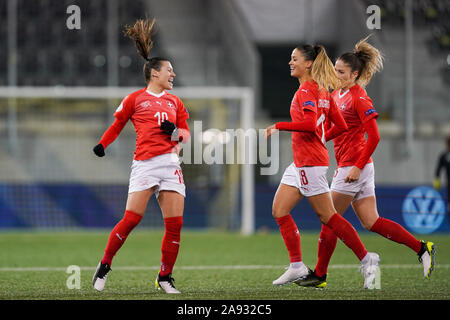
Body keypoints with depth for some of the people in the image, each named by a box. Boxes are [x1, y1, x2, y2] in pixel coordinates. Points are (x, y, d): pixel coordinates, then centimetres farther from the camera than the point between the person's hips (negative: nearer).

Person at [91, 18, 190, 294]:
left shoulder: (175, 102, 19)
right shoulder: (135, 99, 7)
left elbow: (186, 132, 19)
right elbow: (118, 124, 17)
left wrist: (176, 132, -3)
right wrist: (102, 146, 5)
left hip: (171, 163, 4)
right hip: (144, 163, -4)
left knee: (175, 224, -5)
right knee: (131, 219, -14)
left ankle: (165, 277, 8)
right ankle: (104, 267, 3)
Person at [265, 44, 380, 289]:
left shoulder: (306, 90, -13)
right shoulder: (321, 90, 14)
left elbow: (310, 123, -28)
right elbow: (341, 126, 14)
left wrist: (279, 126, -20)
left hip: (310, 161, -10)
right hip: (300, 161, 10)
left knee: (327, 216, -5)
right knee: (279, 210, 6)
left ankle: (366, 259, 2)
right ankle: (297, 266, 6)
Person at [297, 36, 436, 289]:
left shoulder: (359, 99, -13)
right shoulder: (337, 95, 13)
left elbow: (374, 137, -17)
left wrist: (357, 167, -18)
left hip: (354, 168, -9)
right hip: (347, 166, 9)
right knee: (371, 222, 6)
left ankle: (320, 275, 8)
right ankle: (422, 248, 6)